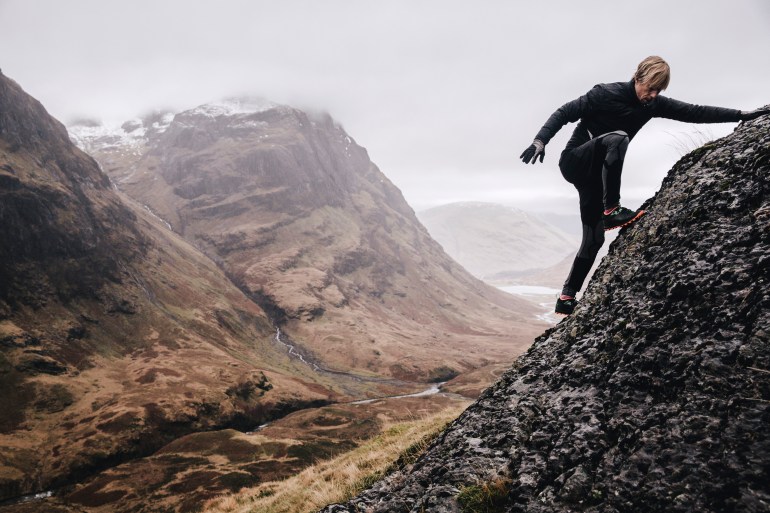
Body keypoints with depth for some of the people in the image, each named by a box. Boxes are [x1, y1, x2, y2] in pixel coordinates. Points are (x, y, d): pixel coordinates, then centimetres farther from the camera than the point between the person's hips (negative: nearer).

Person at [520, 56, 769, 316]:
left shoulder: (653, 104, 0)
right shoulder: (606, 94, -16)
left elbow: (695, 113, 0)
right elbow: (565, 113, -16)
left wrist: (743, 115, -5)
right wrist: (540, 140, -30)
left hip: (597, 173, 6)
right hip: (574, 162, -6)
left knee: (594, 238, 0)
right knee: (617, 138, -35)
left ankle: (567, 298, 6)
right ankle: (611, 210, -32)